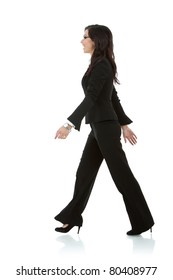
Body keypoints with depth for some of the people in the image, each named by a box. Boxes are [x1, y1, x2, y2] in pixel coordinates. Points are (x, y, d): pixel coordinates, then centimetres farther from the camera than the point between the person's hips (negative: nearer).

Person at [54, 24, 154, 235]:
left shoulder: (101, 66, -16)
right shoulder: (101, 65, 14)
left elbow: (90, 99, -25)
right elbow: (113, 98, 19)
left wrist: (69, 124, -29)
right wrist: (124, 125, 23)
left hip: (105, 127, -10)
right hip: (100, 126, 10)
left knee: (121, 173, -2)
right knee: (85, 172, 12)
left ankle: (143, 221, 8)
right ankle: (72, 218, 21)